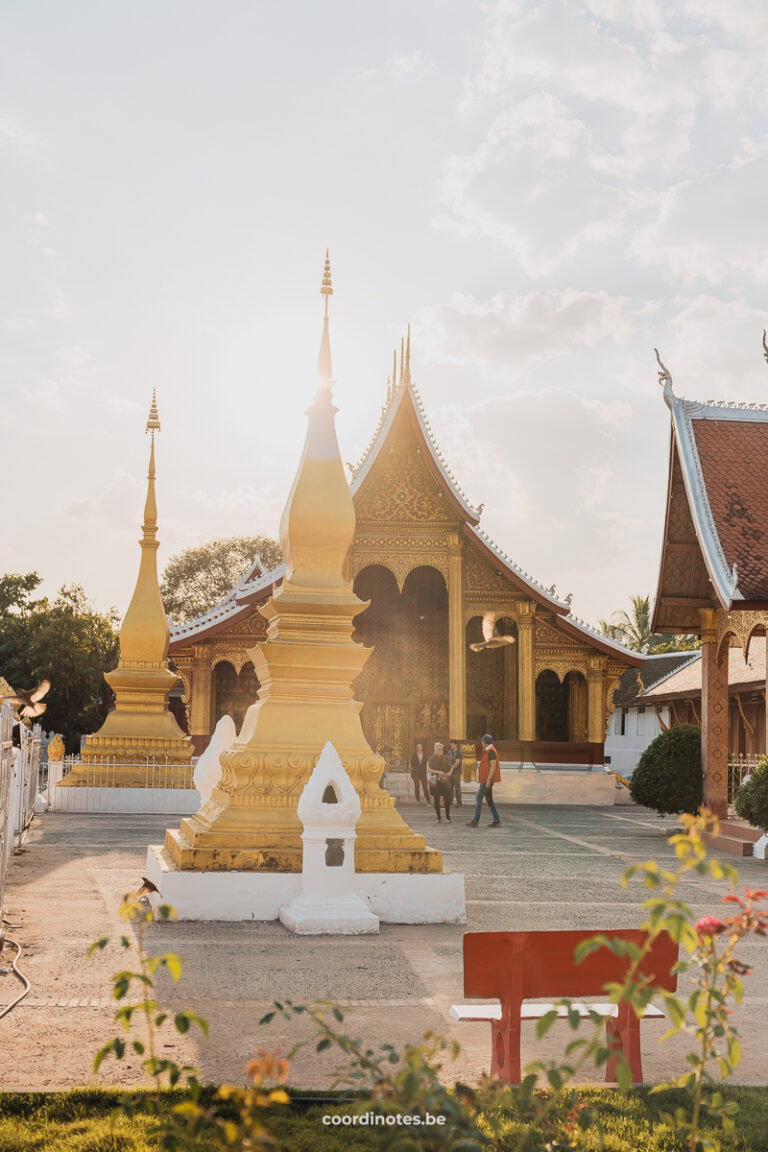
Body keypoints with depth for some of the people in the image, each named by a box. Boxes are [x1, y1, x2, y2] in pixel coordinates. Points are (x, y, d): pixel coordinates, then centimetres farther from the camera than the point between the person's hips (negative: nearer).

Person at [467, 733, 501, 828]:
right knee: (489, 799, 9)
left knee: (479, 799, -7)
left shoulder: (491, 751, -15)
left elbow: (493, 766, -21)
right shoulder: (488, 751, 16)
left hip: (488, 779, -10)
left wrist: (488, 780, -23)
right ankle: (496, 821, 7)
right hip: (485, 779, 10)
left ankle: (475, 821, -5)